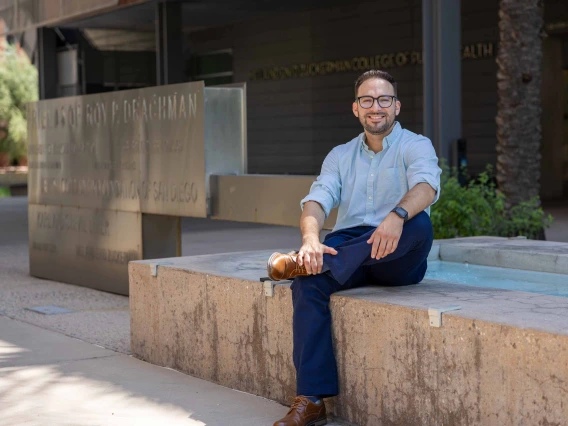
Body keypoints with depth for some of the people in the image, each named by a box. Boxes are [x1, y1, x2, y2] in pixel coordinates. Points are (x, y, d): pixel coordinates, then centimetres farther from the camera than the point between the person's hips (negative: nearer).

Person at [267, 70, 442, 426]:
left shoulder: (416, 146, 4)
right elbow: (317, 201, 0)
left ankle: (300, 264, -35)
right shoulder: (340, 156, 17)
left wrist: (397, 216, -42)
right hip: (347, 248, 3)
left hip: (399, 260, -3)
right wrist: (311, 239, -24)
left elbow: (426, 186, -19)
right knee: (309, 282, -28)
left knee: (419, 224, -36)